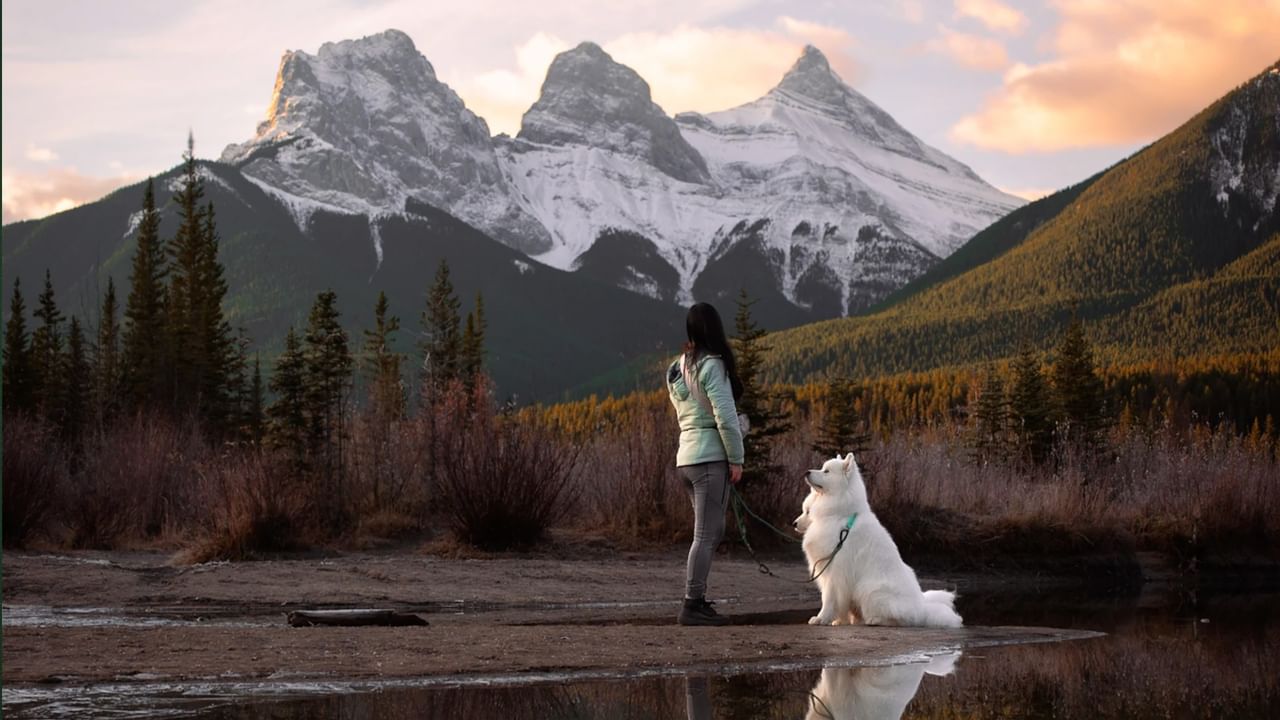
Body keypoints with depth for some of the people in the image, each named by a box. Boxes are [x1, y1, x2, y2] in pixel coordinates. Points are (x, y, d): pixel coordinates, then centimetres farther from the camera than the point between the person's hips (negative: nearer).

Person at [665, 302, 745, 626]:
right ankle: (692, 606, -6)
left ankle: (697, 599, 16)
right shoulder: (712, 365, -12)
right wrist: (737, 459, -8)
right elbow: (725, 416, -16)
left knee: (712, 531, 16)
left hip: (686, 457, 8)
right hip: (711, 456, -8)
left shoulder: (677, 369, 12)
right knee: (706, 534, -6)